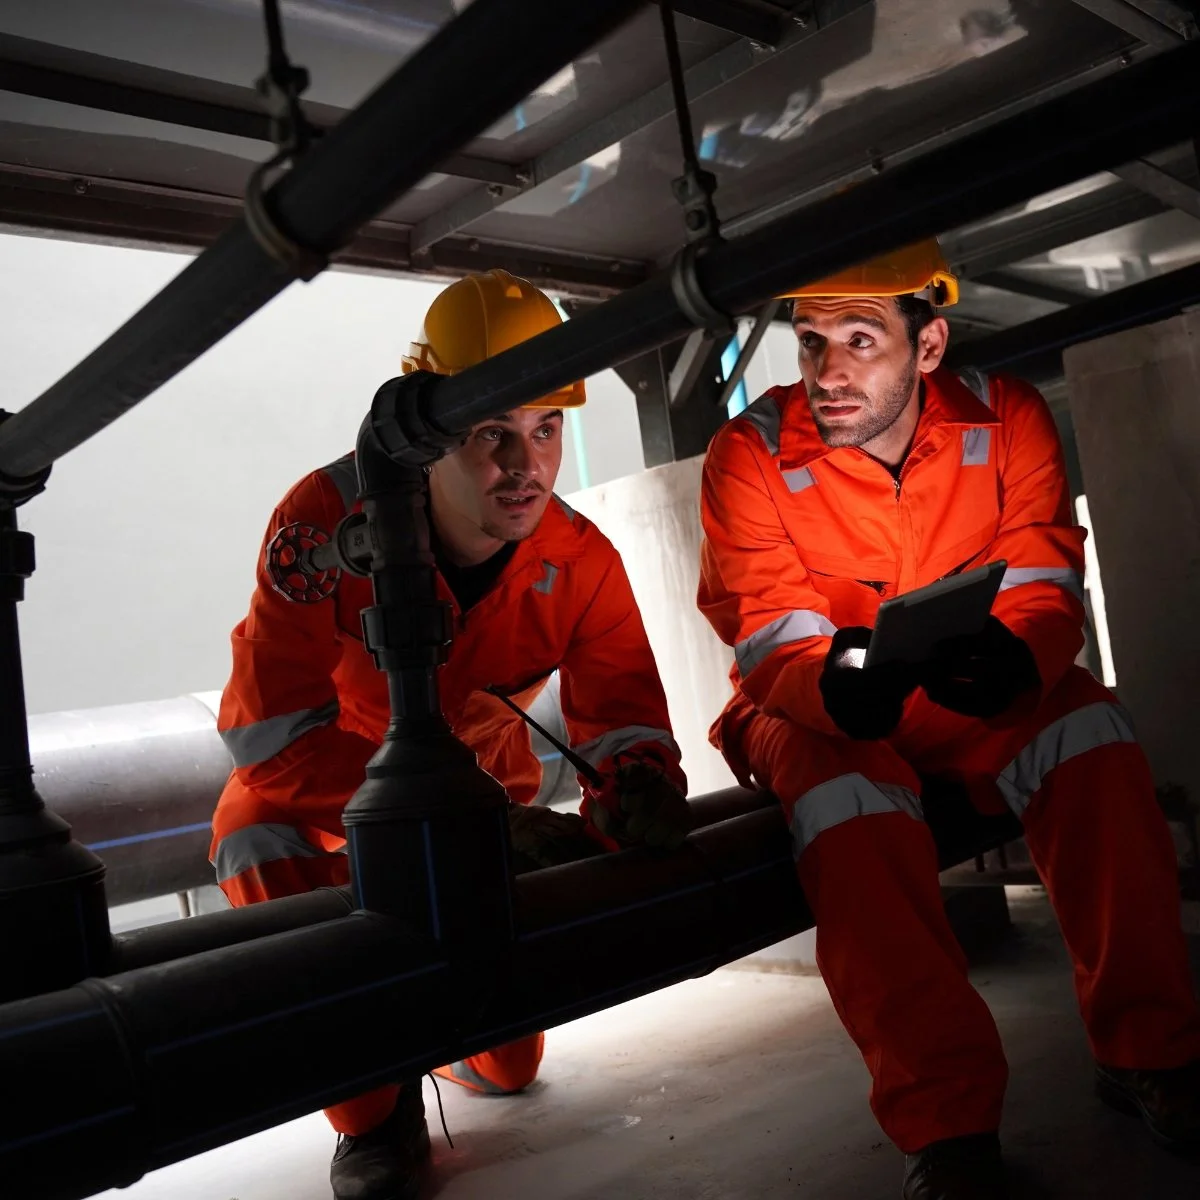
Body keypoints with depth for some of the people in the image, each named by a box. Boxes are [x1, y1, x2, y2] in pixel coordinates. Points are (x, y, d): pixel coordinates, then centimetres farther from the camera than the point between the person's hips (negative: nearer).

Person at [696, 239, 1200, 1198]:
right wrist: (836, 685, -42)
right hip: (815, 714, -2)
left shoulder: (1007, 418, -6)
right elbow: (774, 643, -17)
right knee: (845, 791, -35)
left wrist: (1013, 660, -37)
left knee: (1089, 725, -26)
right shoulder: (752, 453, -13)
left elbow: (1044, 588, -12)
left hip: (975, 704, 3)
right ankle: (948, 1121, -29)